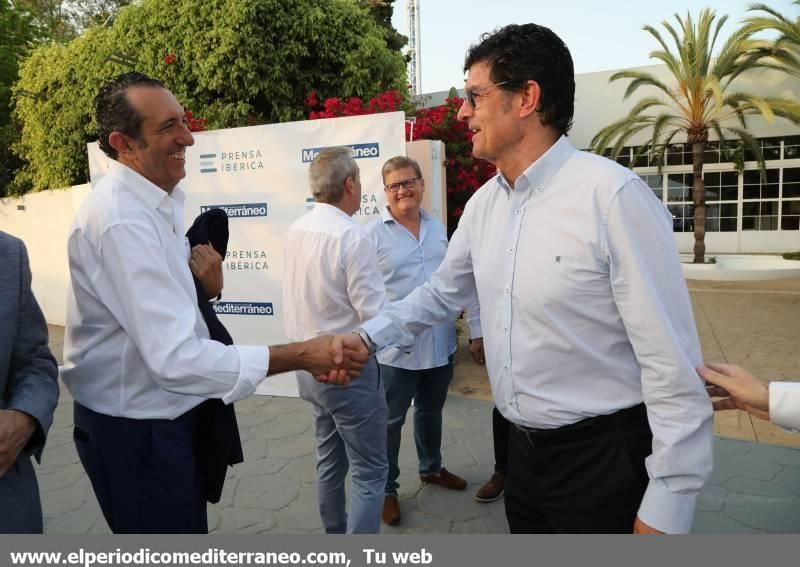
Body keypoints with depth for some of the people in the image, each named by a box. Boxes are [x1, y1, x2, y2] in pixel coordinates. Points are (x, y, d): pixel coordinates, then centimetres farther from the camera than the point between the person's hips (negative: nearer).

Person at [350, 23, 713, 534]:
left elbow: (672, 364, -19)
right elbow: (442, 294, 15)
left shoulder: (612, 195, -21)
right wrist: (367, 337, 4)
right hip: (525, 448, 7)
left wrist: (666, 507, -16)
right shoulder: (483, 204, 1)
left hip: (603, 457, -6)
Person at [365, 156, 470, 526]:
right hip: (397, 346, -6)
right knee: (390, 420, 7)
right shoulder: (373, 234, -11)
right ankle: (386, 488, 25)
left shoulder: (437, 228, 7)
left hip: (440, 341, 6)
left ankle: (431, 468, 44)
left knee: (431, 411, 23)